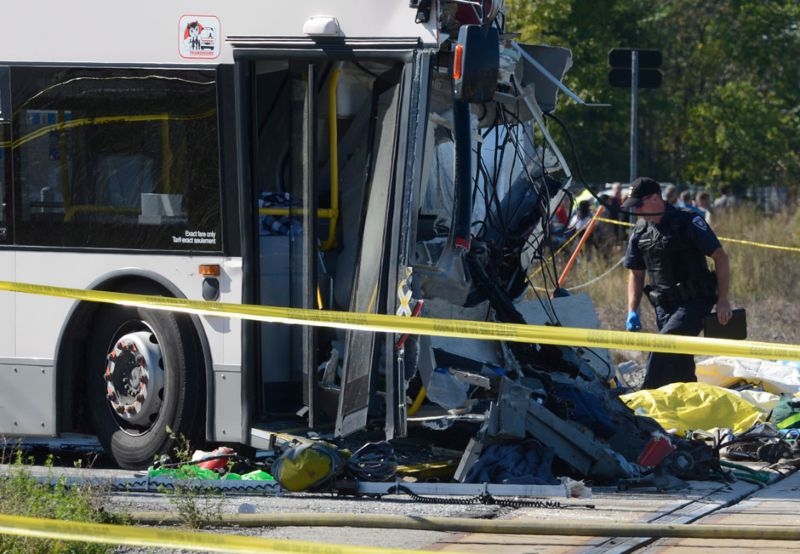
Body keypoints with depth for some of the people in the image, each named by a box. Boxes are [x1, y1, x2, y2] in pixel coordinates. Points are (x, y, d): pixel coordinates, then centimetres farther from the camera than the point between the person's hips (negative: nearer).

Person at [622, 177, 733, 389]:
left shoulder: (689, 223, -10)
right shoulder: (639, 232, 8)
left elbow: (720, 257, -10)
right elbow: (636, 274, 17)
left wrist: (723, 299, -15)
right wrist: (632, 312, 6)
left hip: (694, 302, -7)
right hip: (664, 306, 7)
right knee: (681, 368, 9)